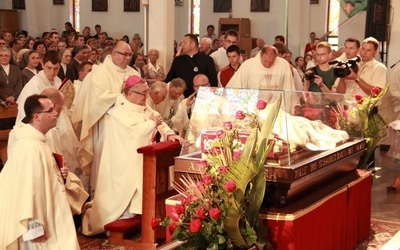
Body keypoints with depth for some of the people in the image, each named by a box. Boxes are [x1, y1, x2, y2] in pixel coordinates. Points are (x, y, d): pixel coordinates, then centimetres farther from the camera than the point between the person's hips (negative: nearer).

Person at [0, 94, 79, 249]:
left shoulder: (37, 140, 8)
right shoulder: (29, 147, -25)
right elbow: (28, 188, -28)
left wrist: (58, 174, 3)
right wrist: (35, 227, -25)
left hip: (46, 215, 10)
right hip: (37, 217, -10)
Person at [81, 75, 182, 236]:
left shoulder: (143, 108, 10)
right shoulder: (120, 111, -19)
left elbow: (158, 121, 6)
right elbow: (137, 131, -28)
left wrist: (169, 134, -12)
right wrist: (152, 122, -10)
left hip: (142, 159, 8)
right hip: (126, 164, -8)